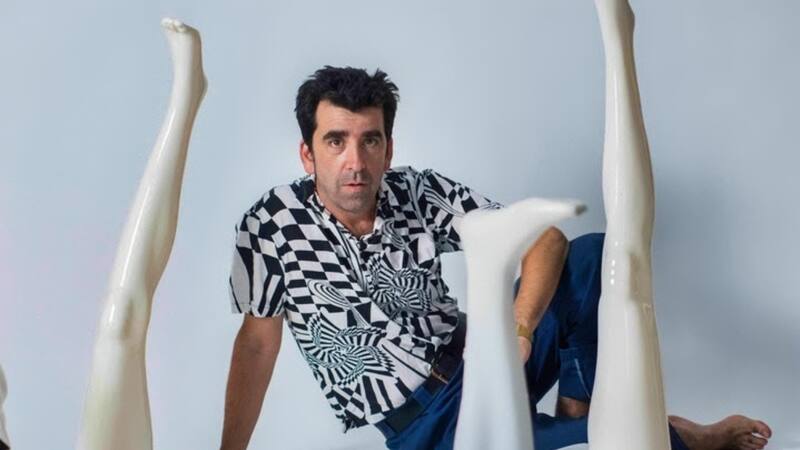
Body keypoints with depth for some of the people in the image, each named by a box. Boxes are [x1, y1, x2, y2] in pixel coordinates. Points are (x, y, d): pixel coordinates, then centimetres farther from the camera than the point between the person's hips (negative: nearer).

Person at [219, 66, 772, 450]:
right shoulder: (271, 225, -14)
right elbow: (258, 341, -3)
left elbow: (545, 235, -10)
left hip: (478, 360, 4)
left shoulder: (422, 193, -8)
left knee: (596, 257, -15)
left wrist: (520, 328, -27)